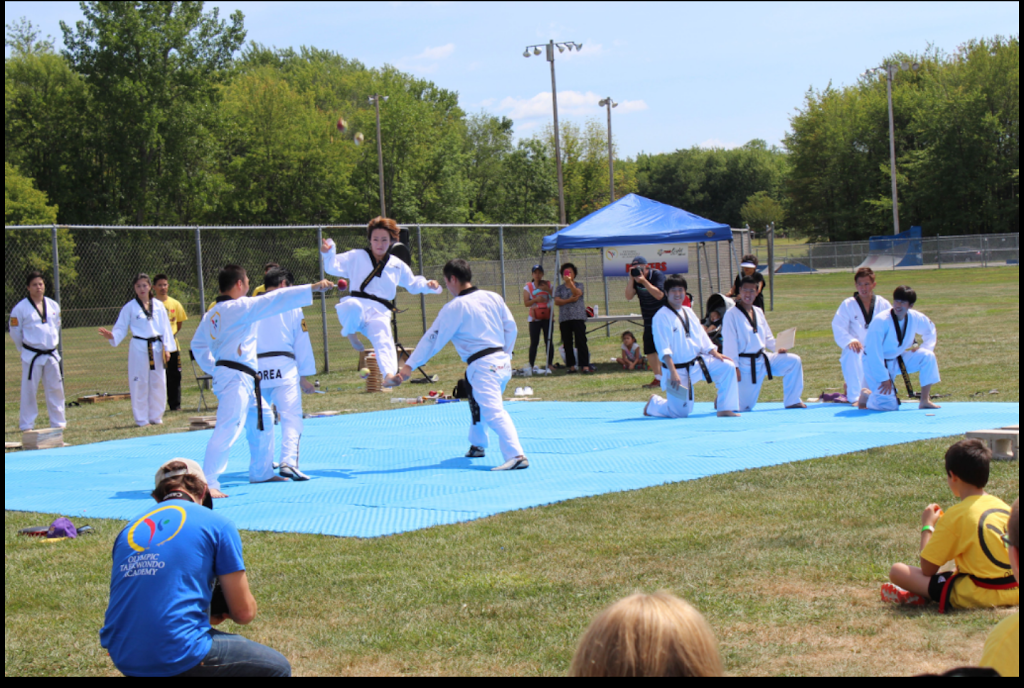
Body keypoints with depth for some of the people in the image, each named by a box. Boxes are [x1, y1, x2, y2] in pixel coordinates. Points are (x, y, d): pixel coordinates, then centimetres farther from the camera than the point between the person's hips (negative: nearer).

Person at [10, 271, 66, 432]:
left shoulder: (53, 306, 5)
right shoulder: (21, 308, -8)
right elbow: (15, 331, -1)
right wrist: (23, 350, 6)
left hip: (51, 354, 4)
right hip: (31, 356, -4)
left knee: (55, 389, 9)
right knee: (29, 390, -2)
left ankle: (58, 422, 19)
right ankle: (27, 424, 6)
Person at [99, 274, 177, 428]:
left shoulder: (158, 306, 6)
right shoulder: (130, 307, 1)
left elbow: (165, 328, 8)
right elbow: (121, 328, 2)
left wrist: (167, 348, 2)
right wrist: (112, 336, -18)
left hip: (156, 347, 2)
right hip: (139, 348, -2)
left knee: (158, 383, 6)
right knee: (139, 384, -2)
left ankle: (156, 416, 18)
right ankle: (141, 419, 7)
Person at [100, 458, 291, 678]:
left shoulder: (130, 528, 16)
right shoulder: (216, 524, 1)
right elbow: (244, 613, 2)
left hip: (122, 659, 6)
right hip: (178, 661, -6)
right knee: (277, 668, 13)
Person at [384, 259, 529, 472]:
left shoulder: (455, 307, -10)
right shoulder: (492, 297, 9)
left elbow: (432, 339, -10)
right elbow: (511, 328, 15)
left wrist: (408, 368, -8)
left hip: (483, 366, -8)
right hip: (503, 363, 8)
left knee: (493, 412, -18)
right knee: (479, 404, 30)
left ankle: (517, 456, -33)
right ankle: (478, 445, 46)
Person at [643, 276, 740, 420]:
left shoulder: (689, 313, 10)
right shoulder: (662, 317, -14)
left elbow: (703, 338, 13)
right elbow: (664, 350, -20)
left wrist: (715, 354, -2)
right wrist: (673, 372, -27)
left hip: (698, 363, 7)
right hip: (679, 369, -7)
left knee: (727, 367, -11)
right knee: (681, 412, -5)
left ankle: (724, 409, -5)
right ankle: (654, 404, 25)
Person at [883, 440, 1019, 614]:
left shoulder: (956, 515, -9)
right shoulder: (1003, 507, 9)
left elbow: (928, 569, -4)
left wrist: (927, 526, 10)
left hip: (979, 596, -6)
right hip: (1013, 592, 7)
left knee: (897, 571, -4)